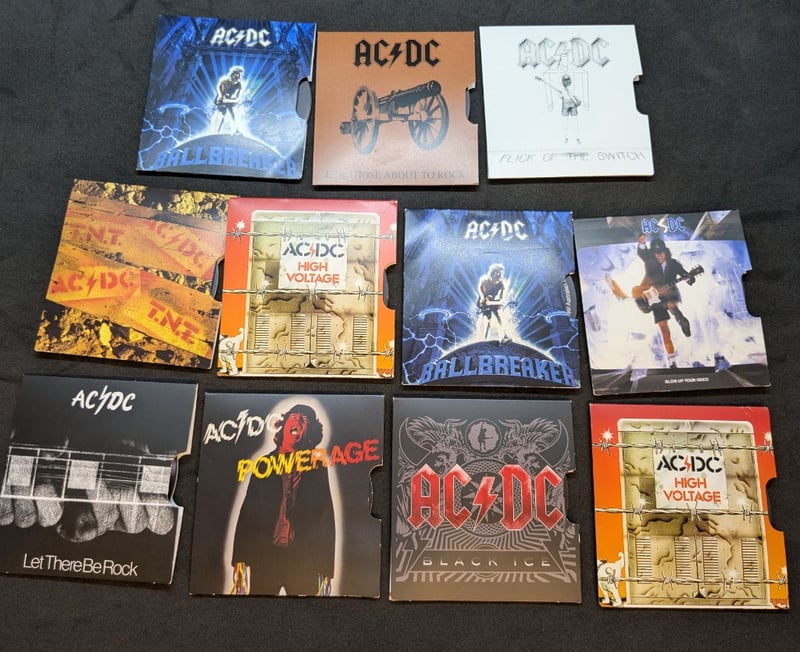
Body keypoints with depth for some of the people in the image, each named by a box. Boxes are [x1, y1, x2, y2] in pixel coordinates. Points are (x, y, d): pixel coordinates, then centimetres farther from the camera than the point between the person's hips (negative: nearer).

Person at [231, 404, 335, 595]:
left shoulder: (317, 467, 7)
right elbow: (247, 512, 7)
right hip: (264, 554, 1)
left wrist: (326, 569, -1)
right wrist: (240, 558, -2)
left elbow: (326, 520, 5)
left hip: (305, 560, -1)